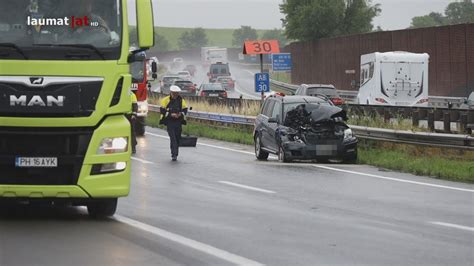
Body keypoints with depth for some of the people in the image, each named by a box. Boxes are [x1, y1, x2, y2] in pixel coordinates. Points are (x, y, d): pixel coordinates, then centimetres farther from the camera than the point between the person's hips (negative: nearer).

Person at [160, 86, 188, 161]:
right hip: (169, 122, -4)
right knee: (172, 138, -14)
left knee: (177, 138, 8)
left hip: (178, 122, 4)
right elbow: (162, 110, -7)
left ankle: (175, 154, 21)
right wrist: (171, 114, -18)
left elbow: (185, 110, 8)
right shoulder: (166, 100, -3)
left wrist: (181, 114, -14)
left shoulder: (181, 100, 7)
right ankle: (174, 154, -19)